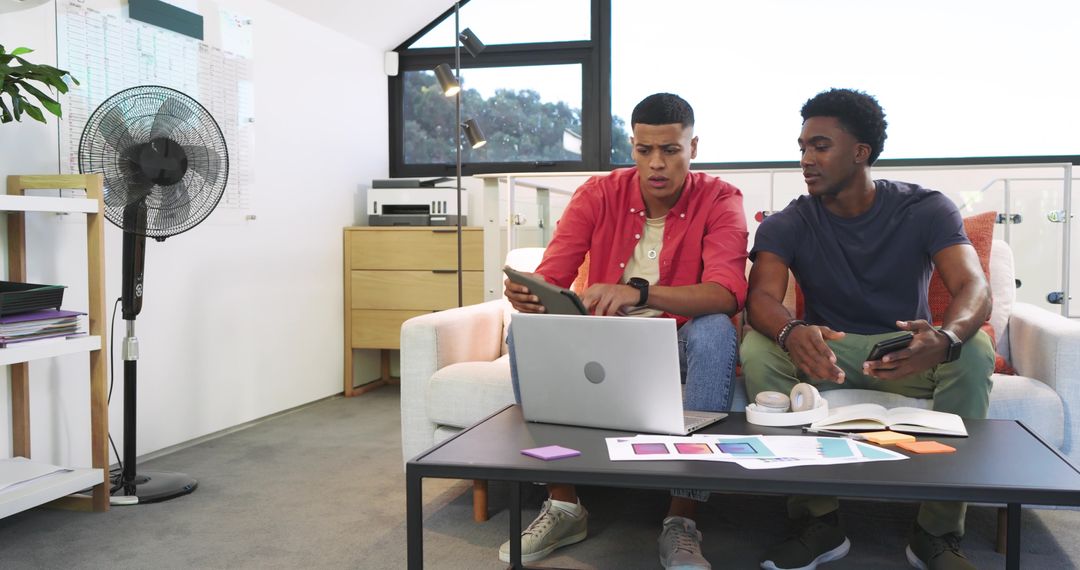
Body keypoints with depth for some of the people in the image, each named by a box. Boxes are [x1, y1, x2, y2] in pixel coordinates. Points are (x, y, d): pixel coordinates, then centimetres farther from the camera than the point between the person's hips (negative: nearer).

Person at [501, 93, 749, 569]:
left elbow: (727, 292, -26)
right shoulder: (598, 195, -3)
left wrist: (638, 293, -42)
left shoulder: (718, 200, -9)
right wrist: (527, 295, -37)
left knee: (716, 330, -34)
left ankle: (681, 522, -28)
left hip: (681, 344, -2)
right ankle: (562, 503, -16)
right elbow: (550, 277, -11)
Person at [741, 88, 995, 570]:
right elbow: (761, 297, -22)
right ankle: (820, 522, -21)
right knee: (757, 348, -28)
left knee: (974, 349, -31)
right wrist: (792, 333, -48)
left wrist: (944, 340, -46)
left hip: (907, 355, 0)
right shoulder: (788, 225, -5)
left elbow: (974, 288, -21)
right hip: (827, 353, 1)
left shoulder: (925, 210, -6)